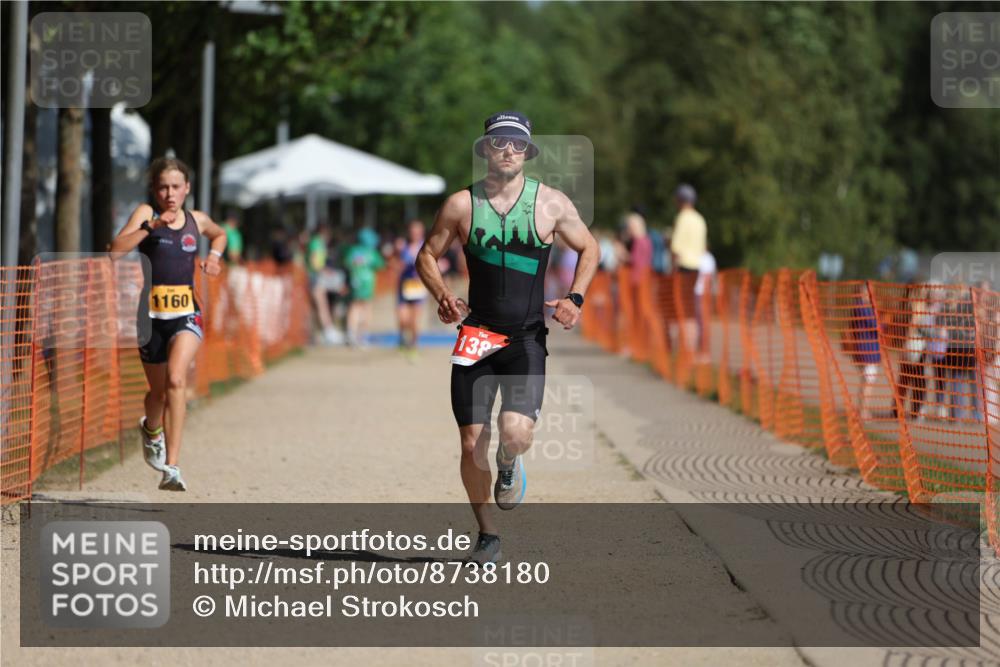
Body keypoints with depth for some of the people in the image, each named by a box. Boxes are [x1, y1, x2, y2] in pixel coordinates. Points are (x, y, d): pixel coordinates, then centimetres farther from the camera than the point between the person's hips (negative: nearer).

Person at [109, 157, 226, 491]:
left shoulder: (197, 220, 8)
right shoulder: (146, 213, -1)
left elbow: (219, 234, 33)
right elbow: (116, 250, -16)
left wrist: (214, 254, 13)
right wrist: (151, 226, -25)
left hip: (186, 315, 0)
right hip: (152, 313, 0)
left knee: (176, 379, -24)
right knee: (159, 391, 13)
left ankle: (172, 467, -26)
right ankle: (151, 428, 52)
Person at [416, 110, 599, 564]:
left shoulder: (551, 203, 2)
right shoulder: (462, 205, 2)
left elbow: (589, 248, 16)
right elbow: (427, 256, 14)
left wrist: (575, 298, 1)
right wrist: (442, 296, -4)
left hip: (527, 338, -1)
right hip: (476, 335, 1)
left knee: (515, 433, -21)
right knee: (471, 444, 0)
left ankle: (509, 466, 17)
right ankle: (487, 536, 20)